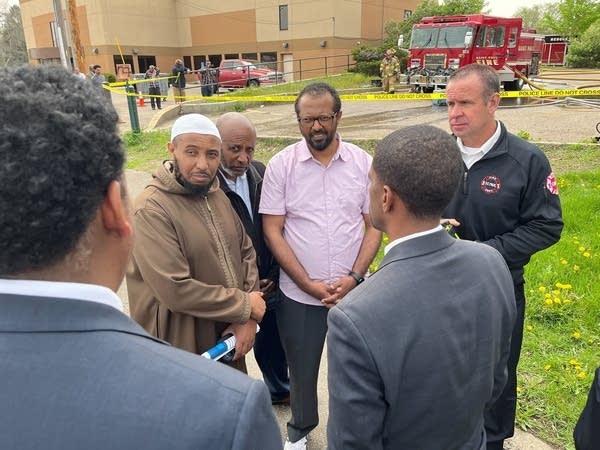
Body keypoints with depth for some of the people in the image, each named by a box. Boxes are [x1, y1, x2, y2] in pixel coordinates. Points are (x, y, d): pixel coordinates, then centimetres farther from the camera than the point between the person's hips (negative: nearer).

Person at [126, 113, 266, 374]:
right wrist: (245, 306, -16)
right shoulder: (151, 210, -22)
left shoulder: (217, 195, 3)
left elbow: (246, 252, 4)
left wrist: (247, 318, -8)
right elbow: (176, 290, -27)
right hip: (183, 352, -7)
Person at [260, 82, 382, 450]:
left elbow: (374, 225, 0)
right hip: (298, 294, 0)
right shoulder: (281, 165, -7)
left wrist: (354, 277, -12)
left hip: (353, 291, 1)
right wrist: (309, 284, -12)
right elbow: (272, 231, -7)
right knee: (302, 368, 17)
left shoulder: (363, 163, -3)